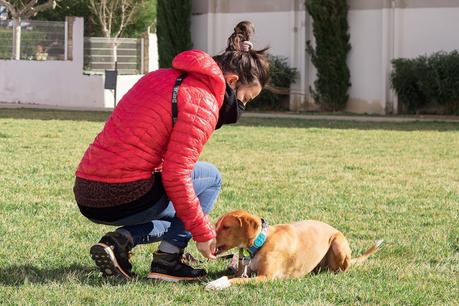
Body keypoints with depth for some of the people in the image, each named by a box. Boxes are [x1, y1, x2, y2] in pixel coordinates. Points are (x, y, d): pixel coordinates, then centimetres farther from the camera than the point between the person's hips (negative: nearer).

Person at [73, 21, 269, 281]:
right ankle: (168, 260, 3)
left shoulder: (162, 77, 18)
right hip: (124, 198, -8)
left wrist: (197, 217, 27)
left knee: (177, 216, 31)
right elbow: (175, 176, -16)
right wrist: (203, 232, -4)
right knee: (210, 177, 14)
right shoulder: (202, 104, -11)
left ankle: (121, 240, 6)